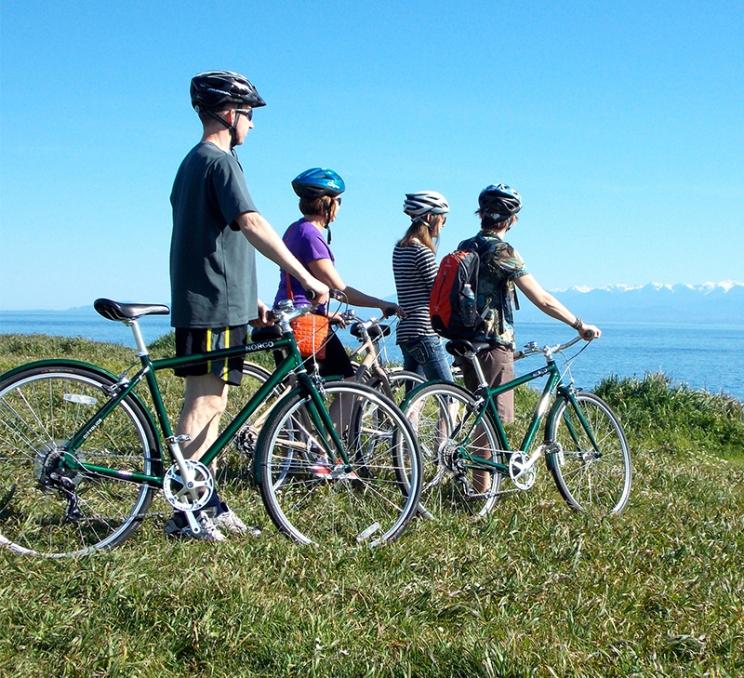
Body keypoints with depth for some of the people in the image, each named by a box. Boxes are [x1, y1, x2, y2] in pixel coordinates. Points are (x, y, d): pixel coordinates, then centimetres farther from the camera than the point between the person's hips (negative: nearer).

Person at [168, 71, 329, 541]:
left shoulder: (194, 161, 20)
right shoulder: (220, 161, -11)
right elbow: (252, 224, -24)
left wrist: (249, 298, 23)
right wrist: (306, 277, -24)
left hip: (211, 303, 10)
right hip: (215, 307, -10)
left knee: (211, 403, 12)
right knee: (205, 403, -7)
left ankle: (208, 505, 18)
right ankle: (186, 515, -4)